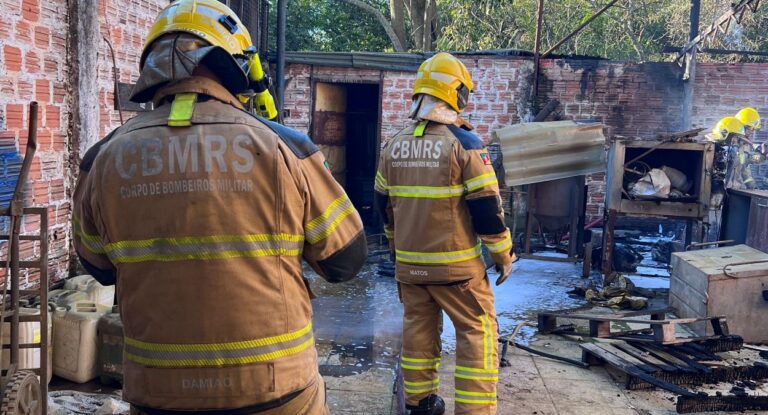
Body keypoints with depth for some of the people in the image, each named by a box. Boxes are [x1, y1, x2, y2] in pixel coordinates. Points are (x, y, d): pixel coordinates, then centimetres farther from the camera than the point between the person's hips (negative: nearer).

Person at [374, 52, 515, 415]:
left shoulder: (393, 145, 5)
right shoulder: (464, 143, -13)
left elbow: (383, 204, 15)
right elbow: (487, 207, -13)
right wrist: (503, 255, -1)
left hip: (409, 262, 6)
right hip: (454, 264, -6)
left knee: (418, 328, 18)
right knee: (478, 333, 4)